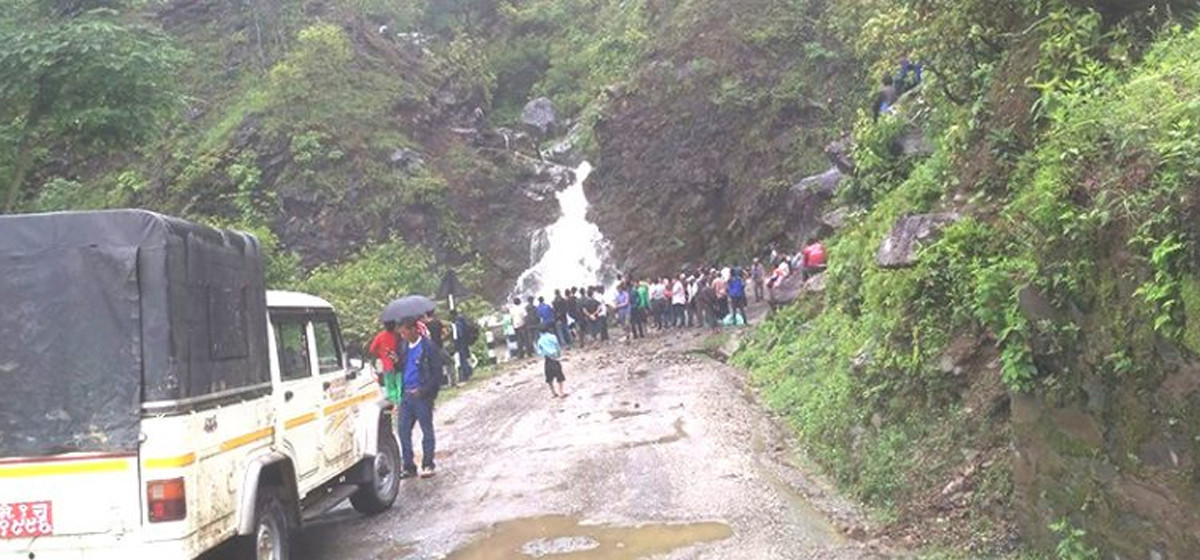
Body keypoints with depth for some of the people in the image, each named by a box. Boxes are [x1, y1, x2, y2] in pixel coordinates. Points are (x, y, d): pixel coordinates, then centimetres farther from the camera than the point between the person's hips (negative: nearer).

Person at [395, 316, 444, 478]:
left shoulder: (428, 347, -9)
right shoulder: (404, 346, 10)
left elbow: (437, 373, -10)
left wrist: (424, 391, -16)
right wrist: (397, 361, -4)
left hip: (422, 395, -6)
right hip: (406, 395, 6)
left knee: (427, 430, 4)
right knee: (403, 430, 6)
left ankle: (428, 465, 12)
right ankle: (408, 466, 14)